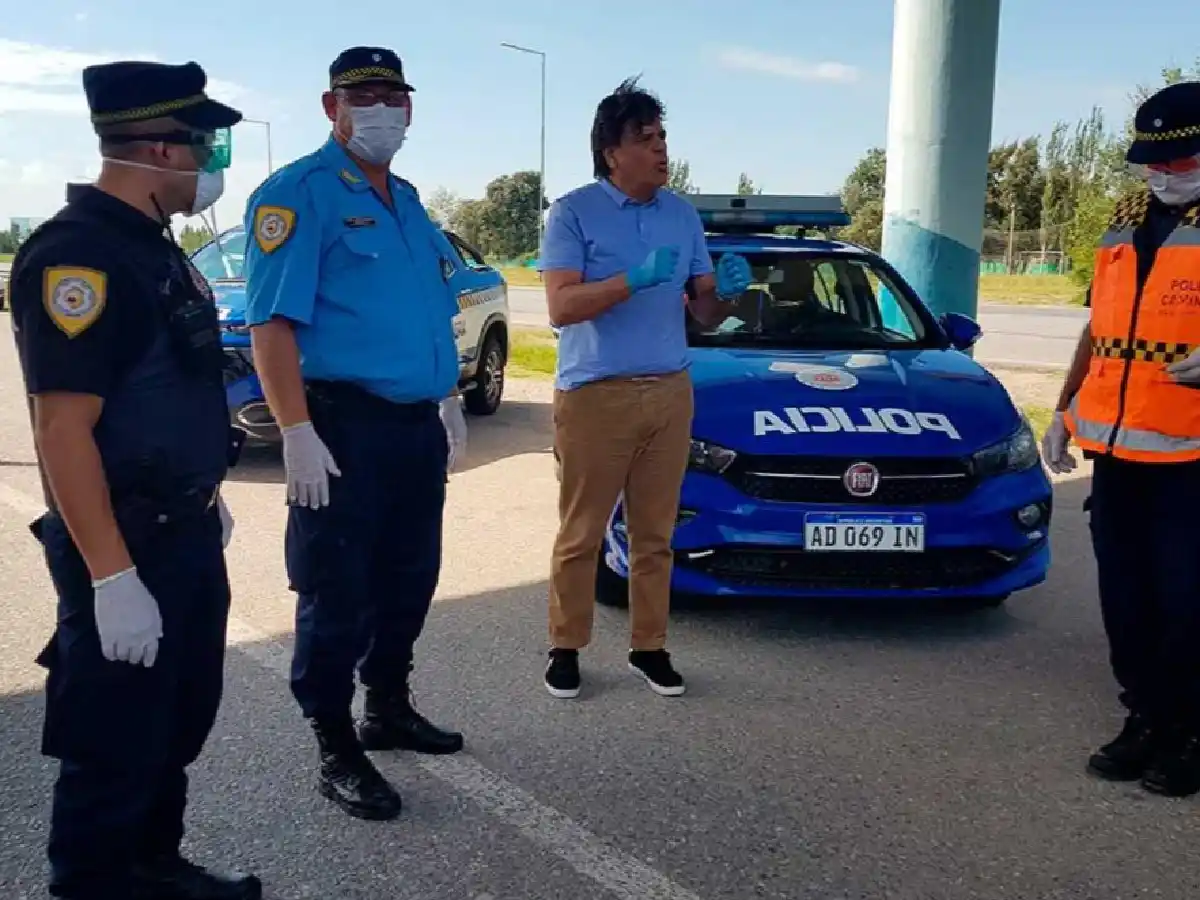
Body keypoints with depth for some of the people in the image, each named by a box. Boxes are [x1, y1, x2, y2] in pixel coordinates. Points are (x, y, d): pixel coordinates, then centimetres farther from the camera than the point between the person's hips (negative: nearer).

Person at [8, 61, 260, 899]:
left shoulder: (153, 246, 10)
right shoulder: (75, 255, -20)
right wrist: (111, 578, -26)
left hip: (186, 535, 10)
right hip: (126, 550, -10)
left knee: (178, 726, 21)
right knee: (115, 749, 6)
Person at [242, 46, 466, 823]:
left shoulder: (408, 201, 17)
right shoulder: (298, 193, -8)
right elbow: (273, 323, -16)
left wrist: (450, 401, 20)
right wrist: (298, 433, -23)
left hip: (416, 426, 8)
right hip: (346, 427, -8)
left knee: (409, 582, 17)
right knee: (338, 596, 0)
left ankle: (389, 709, 34)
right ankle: (337, 751, 13)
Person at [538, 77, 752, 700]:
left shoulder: (684, 216, 10)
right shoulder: (573, 213, -5)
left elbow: (705, 315, 12)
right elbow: (561, 307, -15)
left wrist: (725, 292, -12)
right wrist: (637, 279, -26)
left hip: (669, 393, 4)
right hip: (594, 395, -4)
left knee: (655, 533, 10)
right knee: (580, 534, 4)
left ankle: (649, 647, 22)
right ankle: (566, 648, 18)